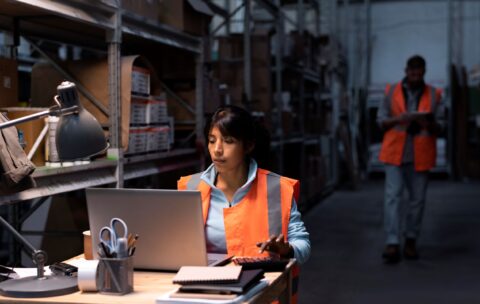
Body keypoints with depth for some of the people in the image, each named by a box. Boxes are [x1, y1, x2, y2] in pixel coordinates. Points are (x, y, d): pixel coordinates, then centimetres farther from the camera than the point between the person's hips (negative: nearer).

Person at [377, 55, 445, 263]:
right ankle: (392, 244, -11)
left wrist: (429, 124, -18)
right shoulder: (391, 92, 6)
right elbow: (380, 120, 6)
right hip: (395, 152, -1)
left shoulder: (434, 95, 6)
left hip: (420, 155, 1)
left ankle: (411, 241, 20)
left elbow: (440, 126, 5)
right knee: (392, 196, -9)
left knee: (417, 199, 6)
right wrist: (397, 119, -14)